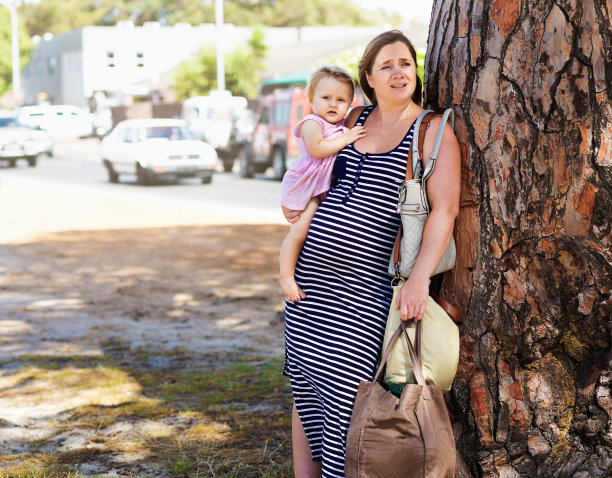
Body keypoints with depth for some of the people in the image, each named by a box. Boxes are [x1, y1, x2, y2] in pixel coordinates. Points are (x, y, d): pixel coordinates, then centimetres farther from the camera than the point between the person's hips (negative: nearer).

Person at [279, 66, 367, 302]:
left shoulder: (345, 127, 15)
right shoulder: (311, 123, -10)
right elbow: (317, 149, -27)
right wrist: (346, 139, -24)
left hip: (328, 189, 9)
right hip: (307, 189, -9)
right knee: (299, 230, -18)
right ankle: (286, 276, -10)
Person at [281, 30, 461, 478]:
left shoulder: (433, 131, -5)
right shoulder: (354, 119, 12)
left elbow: (445, 208, -16)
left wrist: (420, 276, -27)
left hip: (362, 286, -6)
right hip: (310, 272, 6)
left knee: (344, 391, -7)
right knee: (304, 380, 10)